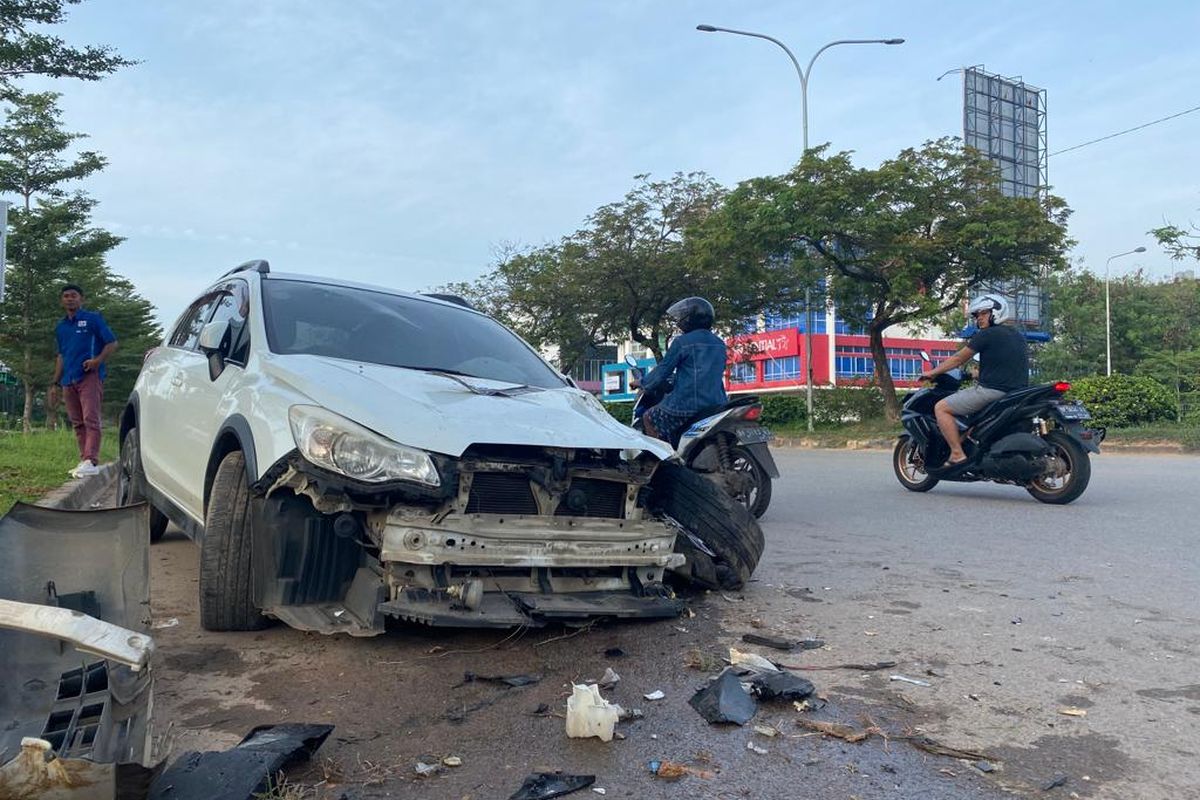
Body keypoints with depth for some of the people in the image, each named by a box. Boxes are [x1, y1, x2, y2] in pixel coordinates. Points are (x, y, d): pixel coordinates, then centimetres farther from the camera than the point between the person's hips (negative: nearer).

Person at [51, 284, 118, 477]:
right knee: (77, 423, 8)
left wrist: (98, 360, -19)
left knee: (91, 419, -13)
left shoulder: (92, 319, 1)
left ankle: (91, 461, -20)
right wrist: (55, 384, 21)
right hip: (69, 380, 7)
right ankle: (84, 460, 13)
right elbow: (61, 356, 24)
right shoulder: (60, 327, 19)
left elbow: (112, 343, -3)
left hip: (89, 376, -7)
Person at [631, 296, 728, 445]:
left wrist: (642, 383, 13)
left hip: (688, 403, -7)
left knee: (649, 419, 10)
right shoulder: (719, 343, 15)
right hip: (717, 403, 7)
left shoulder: (682, 342, -6)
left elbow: (663, 370, -3)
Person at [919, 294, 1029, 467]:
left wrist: (932, 373, 12)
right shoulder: (1018, 336, 18)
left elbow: (958, 359, 0)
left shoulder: (987, 334, -6)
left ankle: (957, 454, -13)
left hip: (992, 390, -9)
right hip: (1017, 393, 9)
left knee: (941, 407, -4)